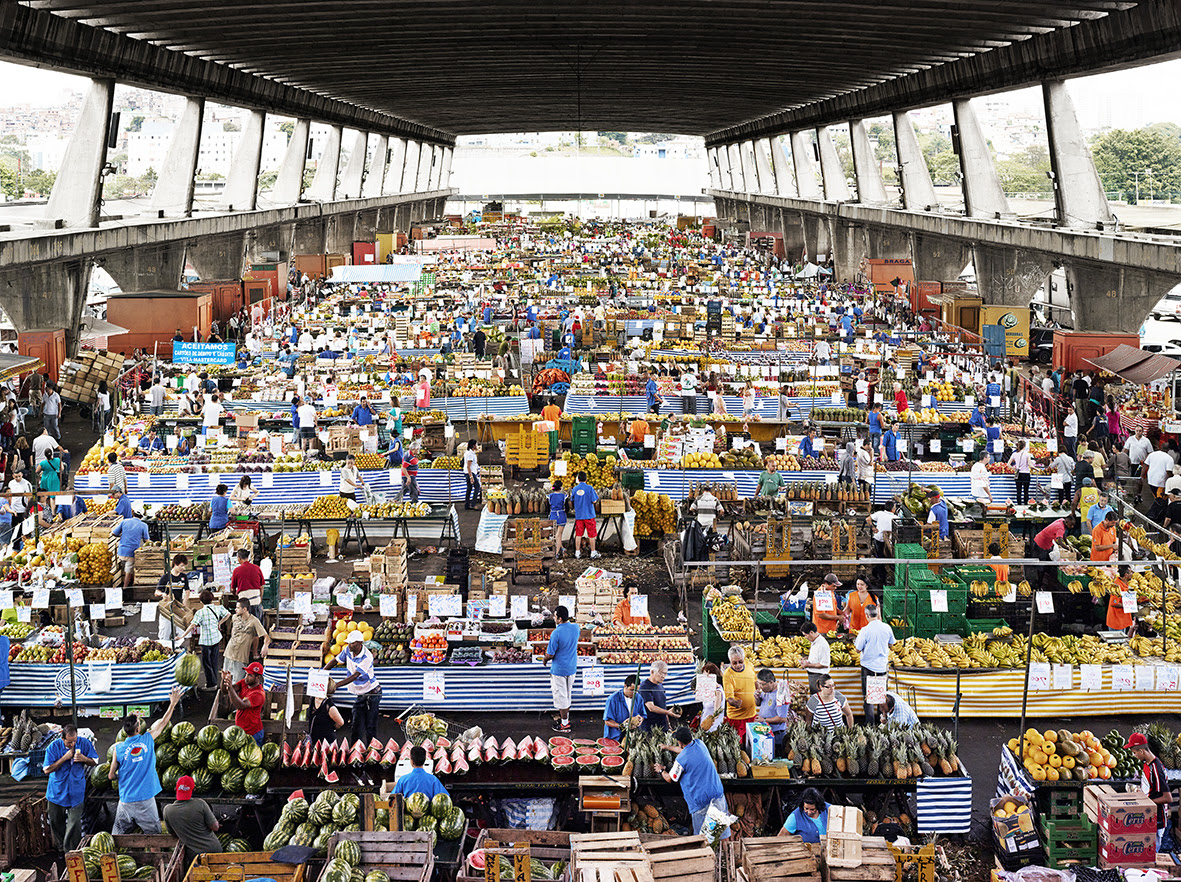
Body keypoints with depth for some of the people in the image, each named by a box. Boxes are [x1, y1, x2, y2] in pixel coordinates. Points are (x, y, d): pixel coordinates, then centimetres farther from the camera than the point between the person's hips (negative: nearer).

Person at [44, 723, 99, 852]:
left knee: (74, 822, -5)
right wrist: (64, 758, -23)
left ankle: (71, 851, 7)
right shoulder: (54, 747, -12)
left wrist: (84, 759, -20)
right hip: (57, 791, 1)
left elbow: (95, 762, 1)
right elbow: (47, 770, -13)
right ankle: (60, 847, 34)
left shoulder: (84, 743, -10)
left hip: (76, 791, -1)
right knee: (56, 821, 13)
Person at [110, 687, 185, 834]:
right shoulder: (148, 739, -5)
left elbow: (111, 776, 4)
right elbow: (163, 722, 12)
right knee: (153, 836, 6)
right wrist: (173, 703, 23)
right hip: (146, 799, -1)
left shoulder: (118, 748, -3)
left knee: (117, 836, 10)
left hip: (126, 800, 1)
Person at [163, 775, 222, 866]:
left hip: (194, 856, 1)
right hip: (214, 850, -1)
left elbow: (173, 834, 9)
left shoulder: (167, 810, -6)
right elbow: (215, 828, -8)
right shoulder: (200, 804, -14)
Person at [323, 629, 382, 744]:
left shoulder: (367, 658, -25)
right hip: (358, 695, 6)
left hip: (372, 694, -6)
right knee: (357, 726, 1)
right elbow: (335, 661, 11)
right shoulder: (348, 650, -3)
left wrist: (335, 685, -38)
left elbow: (354, 676, -31)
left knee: (370, 727, -5)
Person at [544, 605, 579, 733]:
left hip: (559, 670, -7)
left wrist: (546, 659, 2)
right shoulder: (575, 627, -7)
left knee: (561, 696, 6)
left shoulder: (556, 633, -26)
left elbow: (549, 655, -18)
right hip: (572, 668, 7)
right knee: (568, 694, 22)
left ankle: (564, 724, 15)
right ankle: (566, 716, 37)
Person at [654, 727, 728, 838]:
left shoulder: (681, 760, -17)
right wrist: (668, 747, 39)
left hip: (700, 800, -5)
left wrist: (661, 770, 20)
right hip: (717, 793, 5)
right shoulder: (700, 744, 1)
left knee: (700, 835, 8)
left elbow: (670, 779, -1)